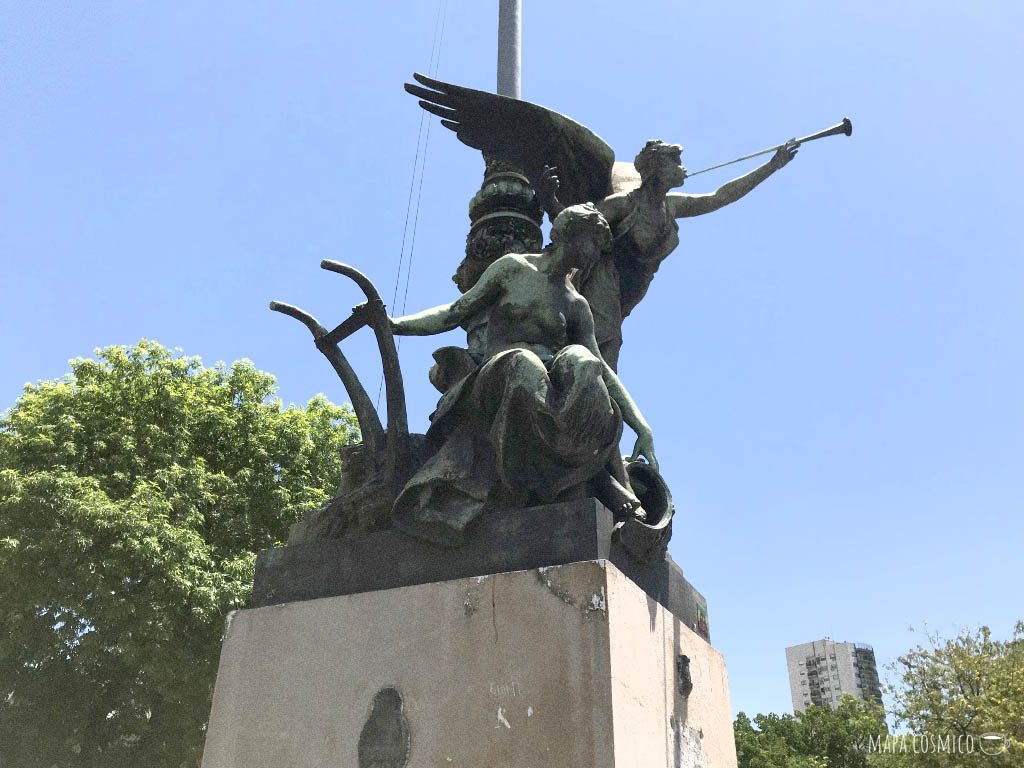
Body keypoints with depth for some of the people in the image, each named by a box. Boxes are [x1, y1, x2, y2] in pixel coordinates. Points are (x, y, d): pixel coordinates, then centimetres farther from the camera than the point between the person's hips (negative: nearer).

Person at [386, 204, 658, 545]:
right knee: (524, 364, -39)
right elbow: (454, 313, 13)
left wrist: (643, 428, 1)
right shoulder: (513, 268, 12)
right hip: (495, 384, -2)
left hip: (550, 388, 2)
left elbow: (602, 371, 12)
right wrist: (393, 324, -1)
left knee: (579, 361, -34)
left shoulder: (576, 305, 17)